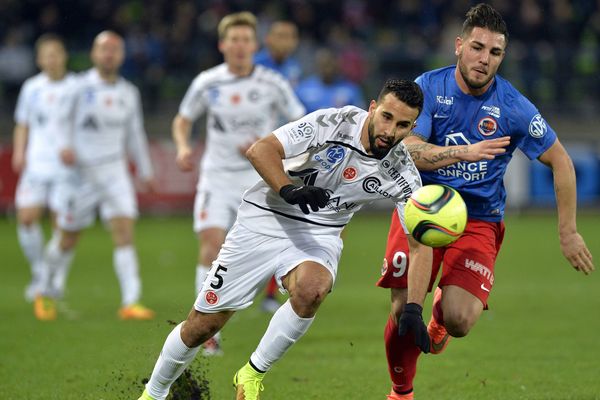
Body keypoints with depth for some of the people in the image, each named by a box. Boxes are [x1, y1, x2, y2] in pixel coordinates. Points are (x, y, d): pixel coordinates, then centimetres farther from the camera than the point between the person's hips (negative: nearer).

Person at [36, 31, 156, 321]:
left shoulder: (129, 94, 8)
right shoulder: (79, 87, -6)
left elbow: (135, 134, 20)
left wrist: (145, 172, 24)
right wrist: (64, 146, -20)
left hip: (115, 173, 3)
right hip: (81, 174, -3)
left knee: (125, 231, -13)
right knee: (68, 240, 7)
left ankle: (130, 302, -18)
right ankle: (50, 289, 34)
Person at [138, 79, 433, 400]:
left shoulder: (402, 174, -12)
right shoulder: (334, 122, -20)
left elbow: (420, 244, -9)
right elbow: (260, 150, -23)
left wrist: (414, 310, -20)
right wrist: (289, 190, -42)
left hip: (318, 235, 1)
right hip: (264, 219, -1)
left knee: (310, 289, -35)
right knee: (203, 323, 1)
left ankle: (253, 374, -13)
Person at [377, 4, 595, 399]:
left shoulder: (513, 106, -8)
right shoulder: (429, 87, -8)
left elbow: (561, 162, 1)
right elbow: (407, 151, -19)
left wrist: (568, 231, 0)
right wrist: (465, 152, -34)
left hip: (479, 221, 0)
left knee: (459, 321, -18)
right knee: (404, 309, -11)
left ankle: (442, 311, 23)